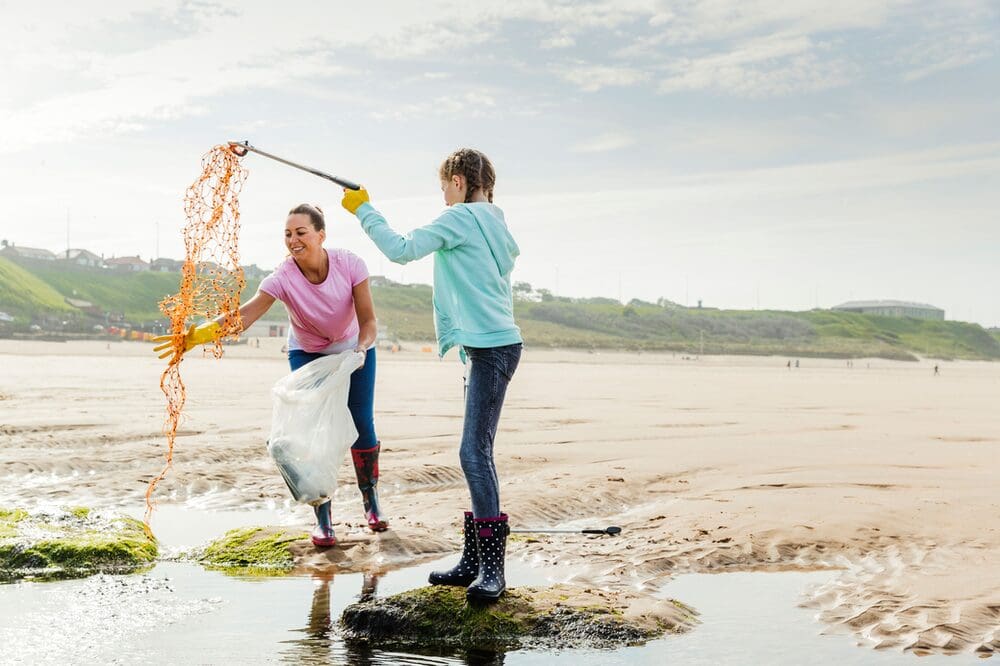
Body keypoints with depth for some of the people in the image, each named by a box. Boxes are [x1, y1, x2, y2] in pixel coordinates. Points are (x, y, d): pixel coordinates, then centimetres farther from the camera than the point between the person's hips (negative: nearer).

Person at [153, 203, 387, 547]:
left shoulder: (349, 264, -28)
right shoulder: (283, 277, -31)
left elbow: (368, 320, -22)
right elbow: (244, 315, -45)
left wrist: (361, 348, -43)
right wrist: (200, 334, -62)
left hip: (355, 349, 1)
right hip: (307, 354, -1)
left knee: (362, 422, 0)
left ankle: (371, 500, 23)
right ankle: (323, 519, -4)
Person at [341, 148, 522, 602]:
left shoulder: (461, 217, -8)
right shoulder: (493, 222, 20)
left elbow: (401, 250, -13)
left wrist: (364, 210, -2)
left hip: (492, 348, -10)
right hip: (493, 344, 10)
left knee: (475, 451, -14)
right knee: (477, 452, 10)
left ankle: (492, 569, -14)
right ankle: (474, 561, 14)